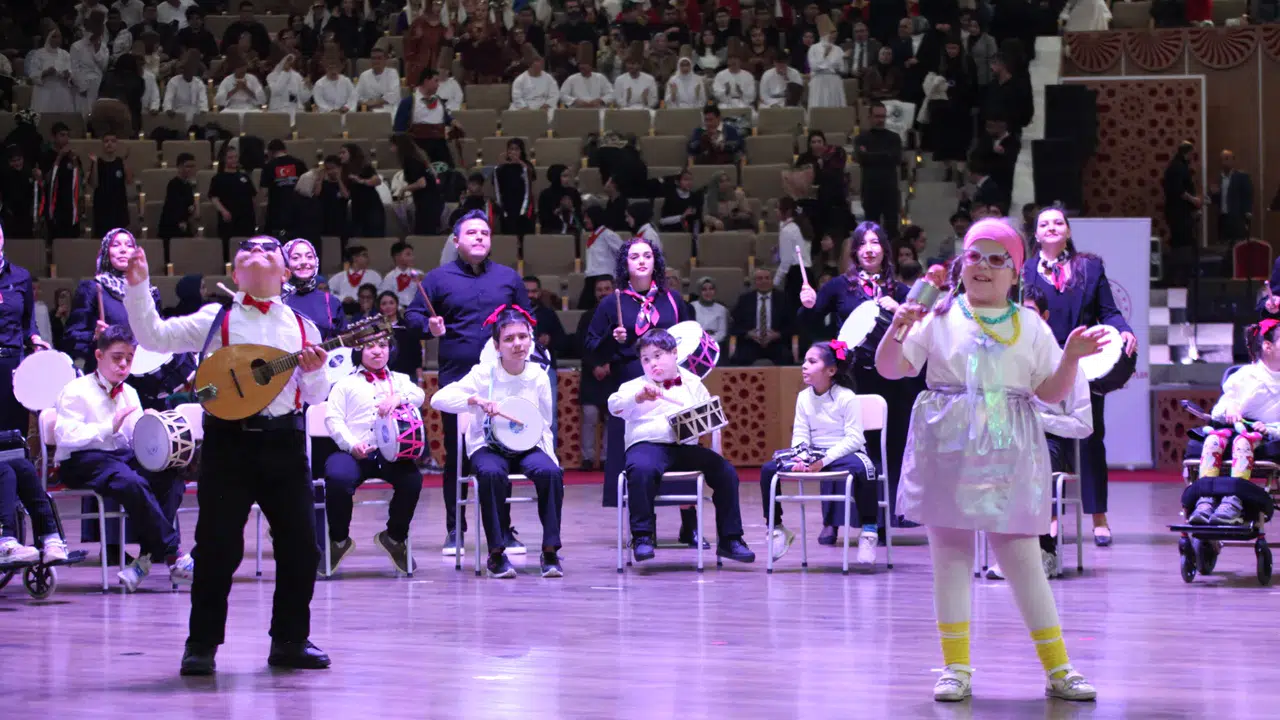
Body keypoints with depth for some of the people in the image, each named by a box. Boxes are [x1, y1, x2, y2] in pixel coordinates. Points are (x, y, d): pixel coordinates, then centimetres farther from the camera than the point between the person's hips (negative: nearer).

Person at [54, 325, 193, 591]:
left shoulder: (129, 394, 19)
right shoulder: (77, 392, -2)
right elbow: (65, 436, -17)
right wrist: (110, 427, -23)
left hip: (124, 456, 7)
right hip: (82, 462, -7)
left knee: (172, 475, -22)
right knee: (132, 482, -37)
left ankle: (148, 557, -24)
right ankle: (172, 557, -30)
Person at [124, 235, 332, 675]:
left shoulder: (302, 327, 12)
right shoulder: (214, 320, 6)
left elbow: (316, 398, 16)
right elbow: (154, 336, -1)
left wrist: (315, 373, -5)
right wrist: (138, 287, -10)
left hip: (284, 441, 3)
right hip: (229, 440, -3)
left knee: (300, 544, 5)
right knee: (217, 544, -3)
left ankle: (290, 639, 20)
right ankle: (202, 644, 6)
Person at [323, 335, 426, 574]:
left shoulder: (400, 380, 25)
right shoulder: (346, 384, 18)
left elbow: (419, 395, 4)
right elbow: (333, 418, 6)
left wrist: (398, 398, -18)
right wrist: (351, 444, -12)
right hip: (354, 452, -1)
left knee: (412, 479, -30)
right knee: (337, 479, -34)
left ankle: (395, 536, -2)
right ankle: (339, 540, -7)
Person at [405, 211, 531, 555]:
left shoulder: (509, 278, 12)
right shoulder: (438, 278, 6)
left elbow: (527, 318, 15)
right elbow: (412, 315, 6)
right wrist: (430, 327, -15)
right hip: (456, 381, -1)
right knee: (454, 456, 2)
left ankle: (504, 530, 8)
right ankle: (454, 532, 9)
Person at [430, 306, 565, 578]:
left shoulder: (538, 376, 1)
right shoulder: (484, 374, -7)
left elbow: (544, 427, 9)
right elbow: (439, 399, -16)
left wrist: (551, 457, -5)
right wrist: (477, 400, -30)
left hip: (527, 446, 2)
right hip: (488, 447, -2)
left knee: (550, 472, -30)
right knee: (491, 473, -37)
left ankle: (550, 551, -17)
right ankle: (496, 553, -23)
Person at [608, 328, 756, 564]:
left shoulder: (692, 384, 21)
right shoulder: (635, 386, 13)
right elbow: (614, 406, -4)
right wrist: (637, 397, -23)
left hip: (686, 447, 3)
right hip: (648, 445, -3)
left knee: (725, 471, -16)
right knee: (641, 470, -37)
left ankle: (730, 540, -6)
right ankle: (642, 536, -26)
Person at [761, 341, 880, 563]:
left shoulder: (846, 397, -11)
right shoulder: (804, 397, 5)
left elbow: (854, 438, -17)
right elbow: (800, 435, 2)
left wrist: (824, 461, -26)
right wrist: (799, 459, -20)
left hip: (845, 452, -5)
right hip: (813, 454, 5)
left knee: (863, 468, -40)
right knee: (769, 469, -10)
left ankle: (868, 531, -27)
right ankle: (776, 528, 5)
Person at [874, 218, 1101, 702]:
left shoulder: (1030, 327, 8)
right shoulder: (940, 317, 4)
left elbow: (1051, 392, 8)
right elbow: (890, 369, 2)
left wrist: (1071, 357, -8)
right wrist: (897, 330, -16)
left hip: (1008, 457, 0)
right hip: (948, 452, 0)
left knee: (1023, 558, 1)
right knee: (950, 554, 4)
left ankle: (1057, 669, 7)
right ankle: (956, 667, 11)